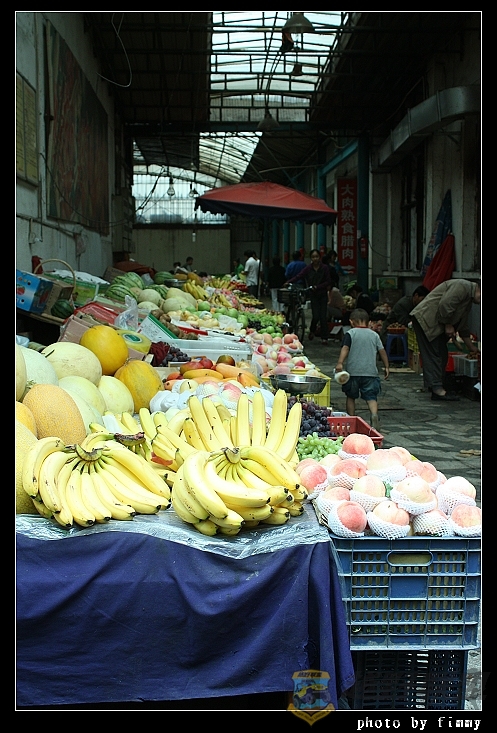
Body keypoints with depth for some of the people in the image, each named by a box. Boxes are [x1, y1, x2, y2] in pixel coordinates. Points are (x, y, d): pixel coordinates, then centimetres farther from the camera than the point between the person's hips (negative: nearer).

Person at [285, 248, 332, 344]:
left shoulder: (325, 268, -3)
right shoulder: (308, 268, -2)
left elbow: (328, 282, -3)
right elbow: (298, 276, -13)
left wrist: (317, 287, -14)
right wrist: (288, 282, -28)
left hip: (323, 295, 0)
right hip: (313, 295, 0)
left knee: (323, 316, -3)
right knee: (316, 316, -7)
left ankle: (324, 337, 6)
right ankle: (312, 331, 23)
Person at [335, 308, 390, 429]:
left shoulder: (350, 334, 0)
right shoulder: (374, 335, 9)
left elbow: (345, 348, -14)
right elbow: (382, 351, 9)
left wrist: (340, 363, -22)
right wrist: (386, 367, 16)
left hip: (353, 371, -1)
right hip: (370, 372, 2)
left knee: (350, 397, 14)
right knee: (371, 396, 1)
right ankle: (374, 414, -25)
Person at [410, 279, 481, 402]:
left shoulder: (469, 300, 19)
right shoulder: (462, 287, -14)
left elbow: (463, 326, 26)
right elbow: (445, 305, -26)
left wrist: (472, 347, 27)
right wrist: (448, 325, -14)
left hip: (437, 324, 11)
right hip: (425, 318, -11)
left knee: (442, 355, 8)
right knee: (432, 354, -14)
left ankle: (437, 388, 8)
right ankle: (437, 389, -18)